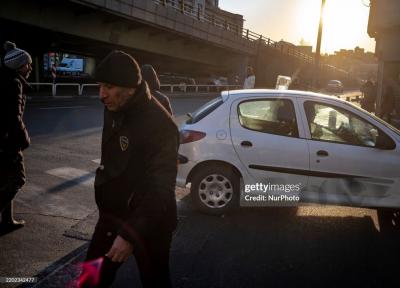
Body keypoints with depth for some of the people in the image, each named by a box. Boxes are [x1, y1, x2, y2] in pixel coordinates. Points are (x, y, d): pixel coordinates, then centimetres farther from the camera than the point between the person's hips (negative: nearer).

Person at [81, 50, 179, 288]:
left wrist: (130, 234, -31)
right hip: (112, 214, 7)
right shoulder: (113, 110, 0)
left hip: (147, 223, -7)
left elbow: (161, 189, -29)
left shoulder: (159, 125, -27)